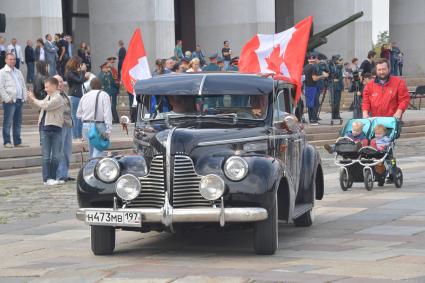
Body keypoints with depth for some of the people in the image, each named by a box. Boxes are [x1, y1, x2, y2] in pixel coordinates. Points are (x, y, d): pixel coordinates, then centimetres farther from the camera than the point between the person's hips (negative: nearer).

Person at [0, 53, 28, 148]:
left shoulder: (18, 72, 19)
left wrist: (24, 97, 9)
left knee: (18, 122, 9)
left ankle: (17, 142, 13)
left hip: (19, 100, 7)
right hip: (9, 101, -7)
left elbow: (23, 85, 22)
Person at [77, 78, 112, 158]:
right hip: (99, 126, -5)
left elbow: (78, 114, 14)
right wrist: (108, 129, -14)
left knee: (92, 150, 16)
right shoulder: (103, 95, -5)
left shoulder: (84, 96, 11)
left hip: (86, 125, 5)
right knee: (98, 151, -8)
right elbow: (107, 113, -12)